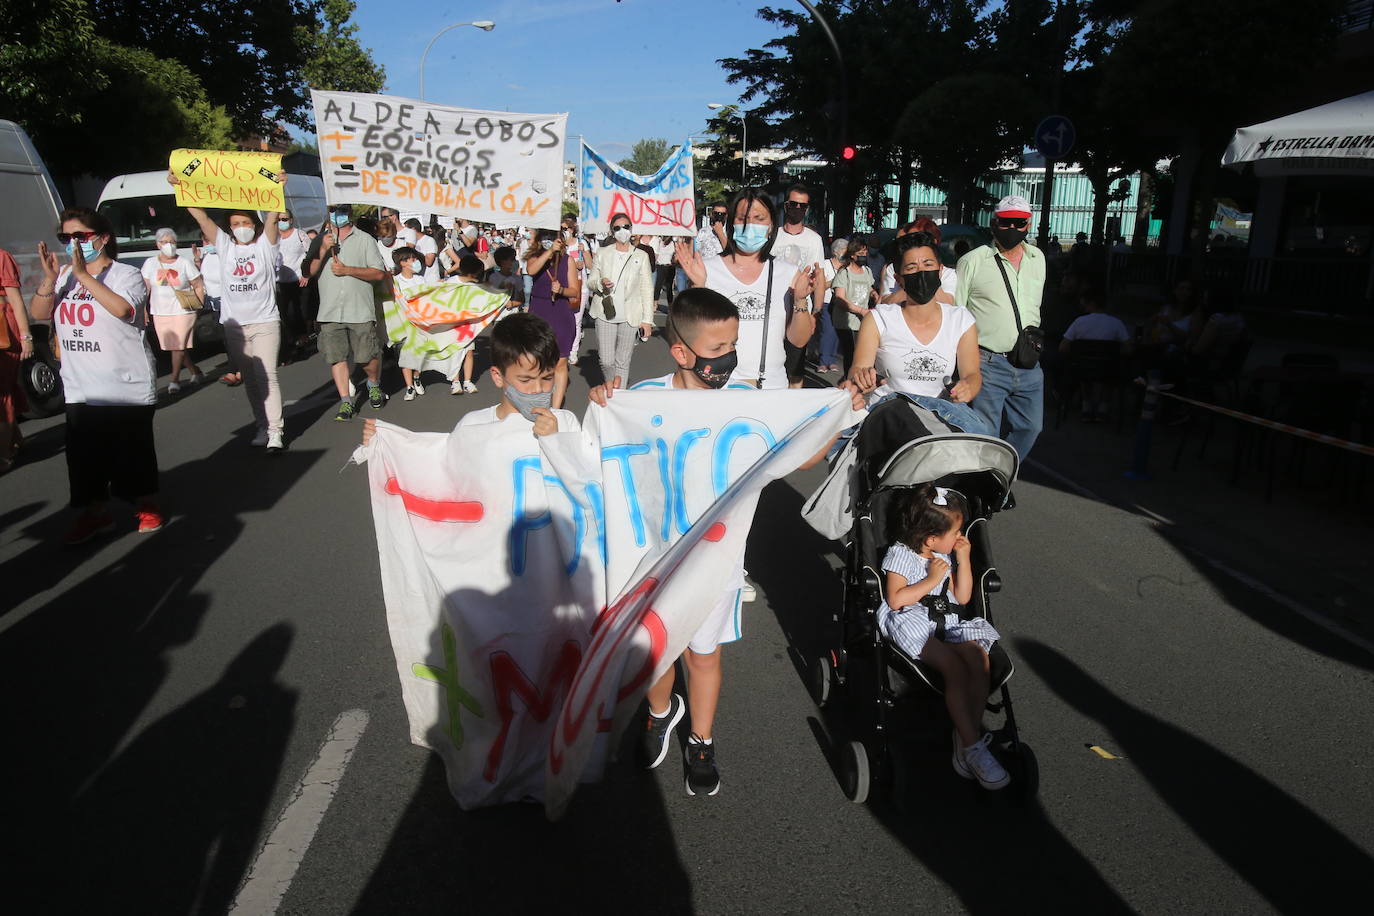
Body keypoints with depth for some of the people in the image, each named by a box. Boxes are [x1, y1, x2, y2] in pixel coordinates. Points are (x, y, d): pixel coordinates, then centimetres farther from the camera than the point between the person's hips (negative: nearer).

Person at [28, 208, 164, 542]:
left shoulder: (126, 274, -6)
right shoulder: (65, 277, 11)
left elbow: (123, 308, -25)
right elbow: (38, 313, 3)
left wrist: (84, 275, -24)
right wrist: (50, 279, -12)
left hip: (128, 387, -6)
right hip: (80, 389, 6)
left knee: (133, 451, 4)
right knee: (85, 455, 10)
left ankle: (147, 508, 21)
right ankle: (95, 513, 23)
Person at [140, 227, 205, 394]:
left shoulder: (185, 263, 0)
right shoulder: (150, 263, 6)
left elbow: (199, 286, 3)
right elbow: (145, 288, 11)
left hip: (183, 312, -3)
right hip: (160, 313, 3)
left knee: (178, 346, -7)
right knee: (173, 347, 7)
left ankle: (175, 380, 1)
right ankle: (195, 371, 23)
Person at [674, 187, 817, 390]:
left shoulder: (789, 273, 4)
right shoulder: (708, 269, -1)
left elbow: (799, 340, 3)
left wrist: (800, 300, -12)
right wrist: (698, 287, -16)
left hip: (772, 386, 2)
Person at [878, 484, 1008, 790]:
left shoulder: (945, 557, 18)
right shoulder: (900, 554, -4)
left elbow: (962, 597, 19)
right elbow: (895, 599, -14)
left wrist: (964, 559, 9)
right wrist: (932, 579, -12)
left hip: (946, 622, 7)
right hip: (910, 622, -7)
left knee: (980, 659, -24)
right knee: (955, 667, -30)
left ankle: (969, 734, -21)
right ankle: (972, 746, -24)